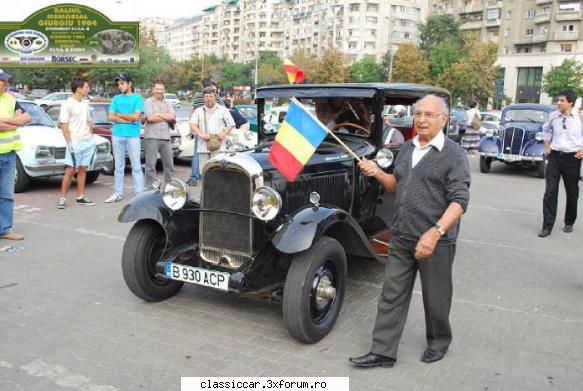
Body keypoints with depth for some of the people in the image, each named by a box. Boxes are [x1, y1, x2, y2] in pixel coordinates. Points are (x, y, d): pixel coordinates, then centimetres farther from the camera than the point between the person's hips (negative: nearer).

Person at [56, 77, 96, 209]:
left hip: (88, 141, 7)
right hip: (75, 142, -7)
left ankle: (80, 197, 16)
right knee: (70, 170, -7)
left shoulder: (85, 103, 13)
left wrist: (91, 138, 13)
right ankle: (62, 198, 0)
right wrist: (69, 142, -16)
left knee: (83, 170, 9)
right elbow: (63, 124, -11)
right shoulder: (68, 104, -8)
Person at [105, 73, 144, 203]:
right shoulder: (116, 99, 13)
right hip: (117, 135, 4)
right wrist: (129, 120, -6)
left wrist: (119, 115, 1)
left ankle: (140, 193, -1)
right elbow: (111, 117, 3)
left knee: (136, 166, -3)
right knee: (119, 167, 9)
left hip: (133, 136, -3)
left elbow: (136, 116, -9)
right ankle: (118, 193, 15)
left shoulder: (137, 98, 3)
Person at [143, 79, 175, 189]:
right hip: (151, 137, -4)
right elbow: (150, 118, -11)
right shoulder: (148, 102, 3)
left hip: (166, 138, 4)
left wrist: (158, 114, -8)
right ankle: (150, 188, 1)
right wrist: (166, 118, -3)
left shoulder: (168, 104, 16)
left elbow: (173, 117, 0)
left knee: (169, 164, 8)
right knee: (151, 165, -2)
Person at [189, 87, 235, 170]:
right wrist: (201, 134, -13)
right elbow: (192, 125, 4)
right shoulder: (198, 111, 18)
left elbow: (231, 125, 10)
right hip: (203, 147, 2)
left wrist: (224, 133, -10)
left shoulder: (223, 110, 14)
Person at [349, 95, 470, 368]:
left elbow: (459, 201, -19)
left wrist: (435, 233, -31)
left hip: (437, 241, -5)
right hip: (401, 237, 6)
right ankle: (382, 352, 17)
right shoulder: (407, 149, 9)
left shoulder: (454, 154, -11)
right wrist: (377, 173, 1)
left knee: (435, 298, 13)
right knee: (392, 295, 8)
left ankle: (439, 342, 37)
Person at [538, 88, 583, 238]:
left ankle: (569, 223, 32)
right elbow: (546, 129, 21)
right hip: (554, 157, 2)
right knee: (550, 192, -4)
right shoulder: (553, 116, -1)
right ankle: (547, 226, 0)